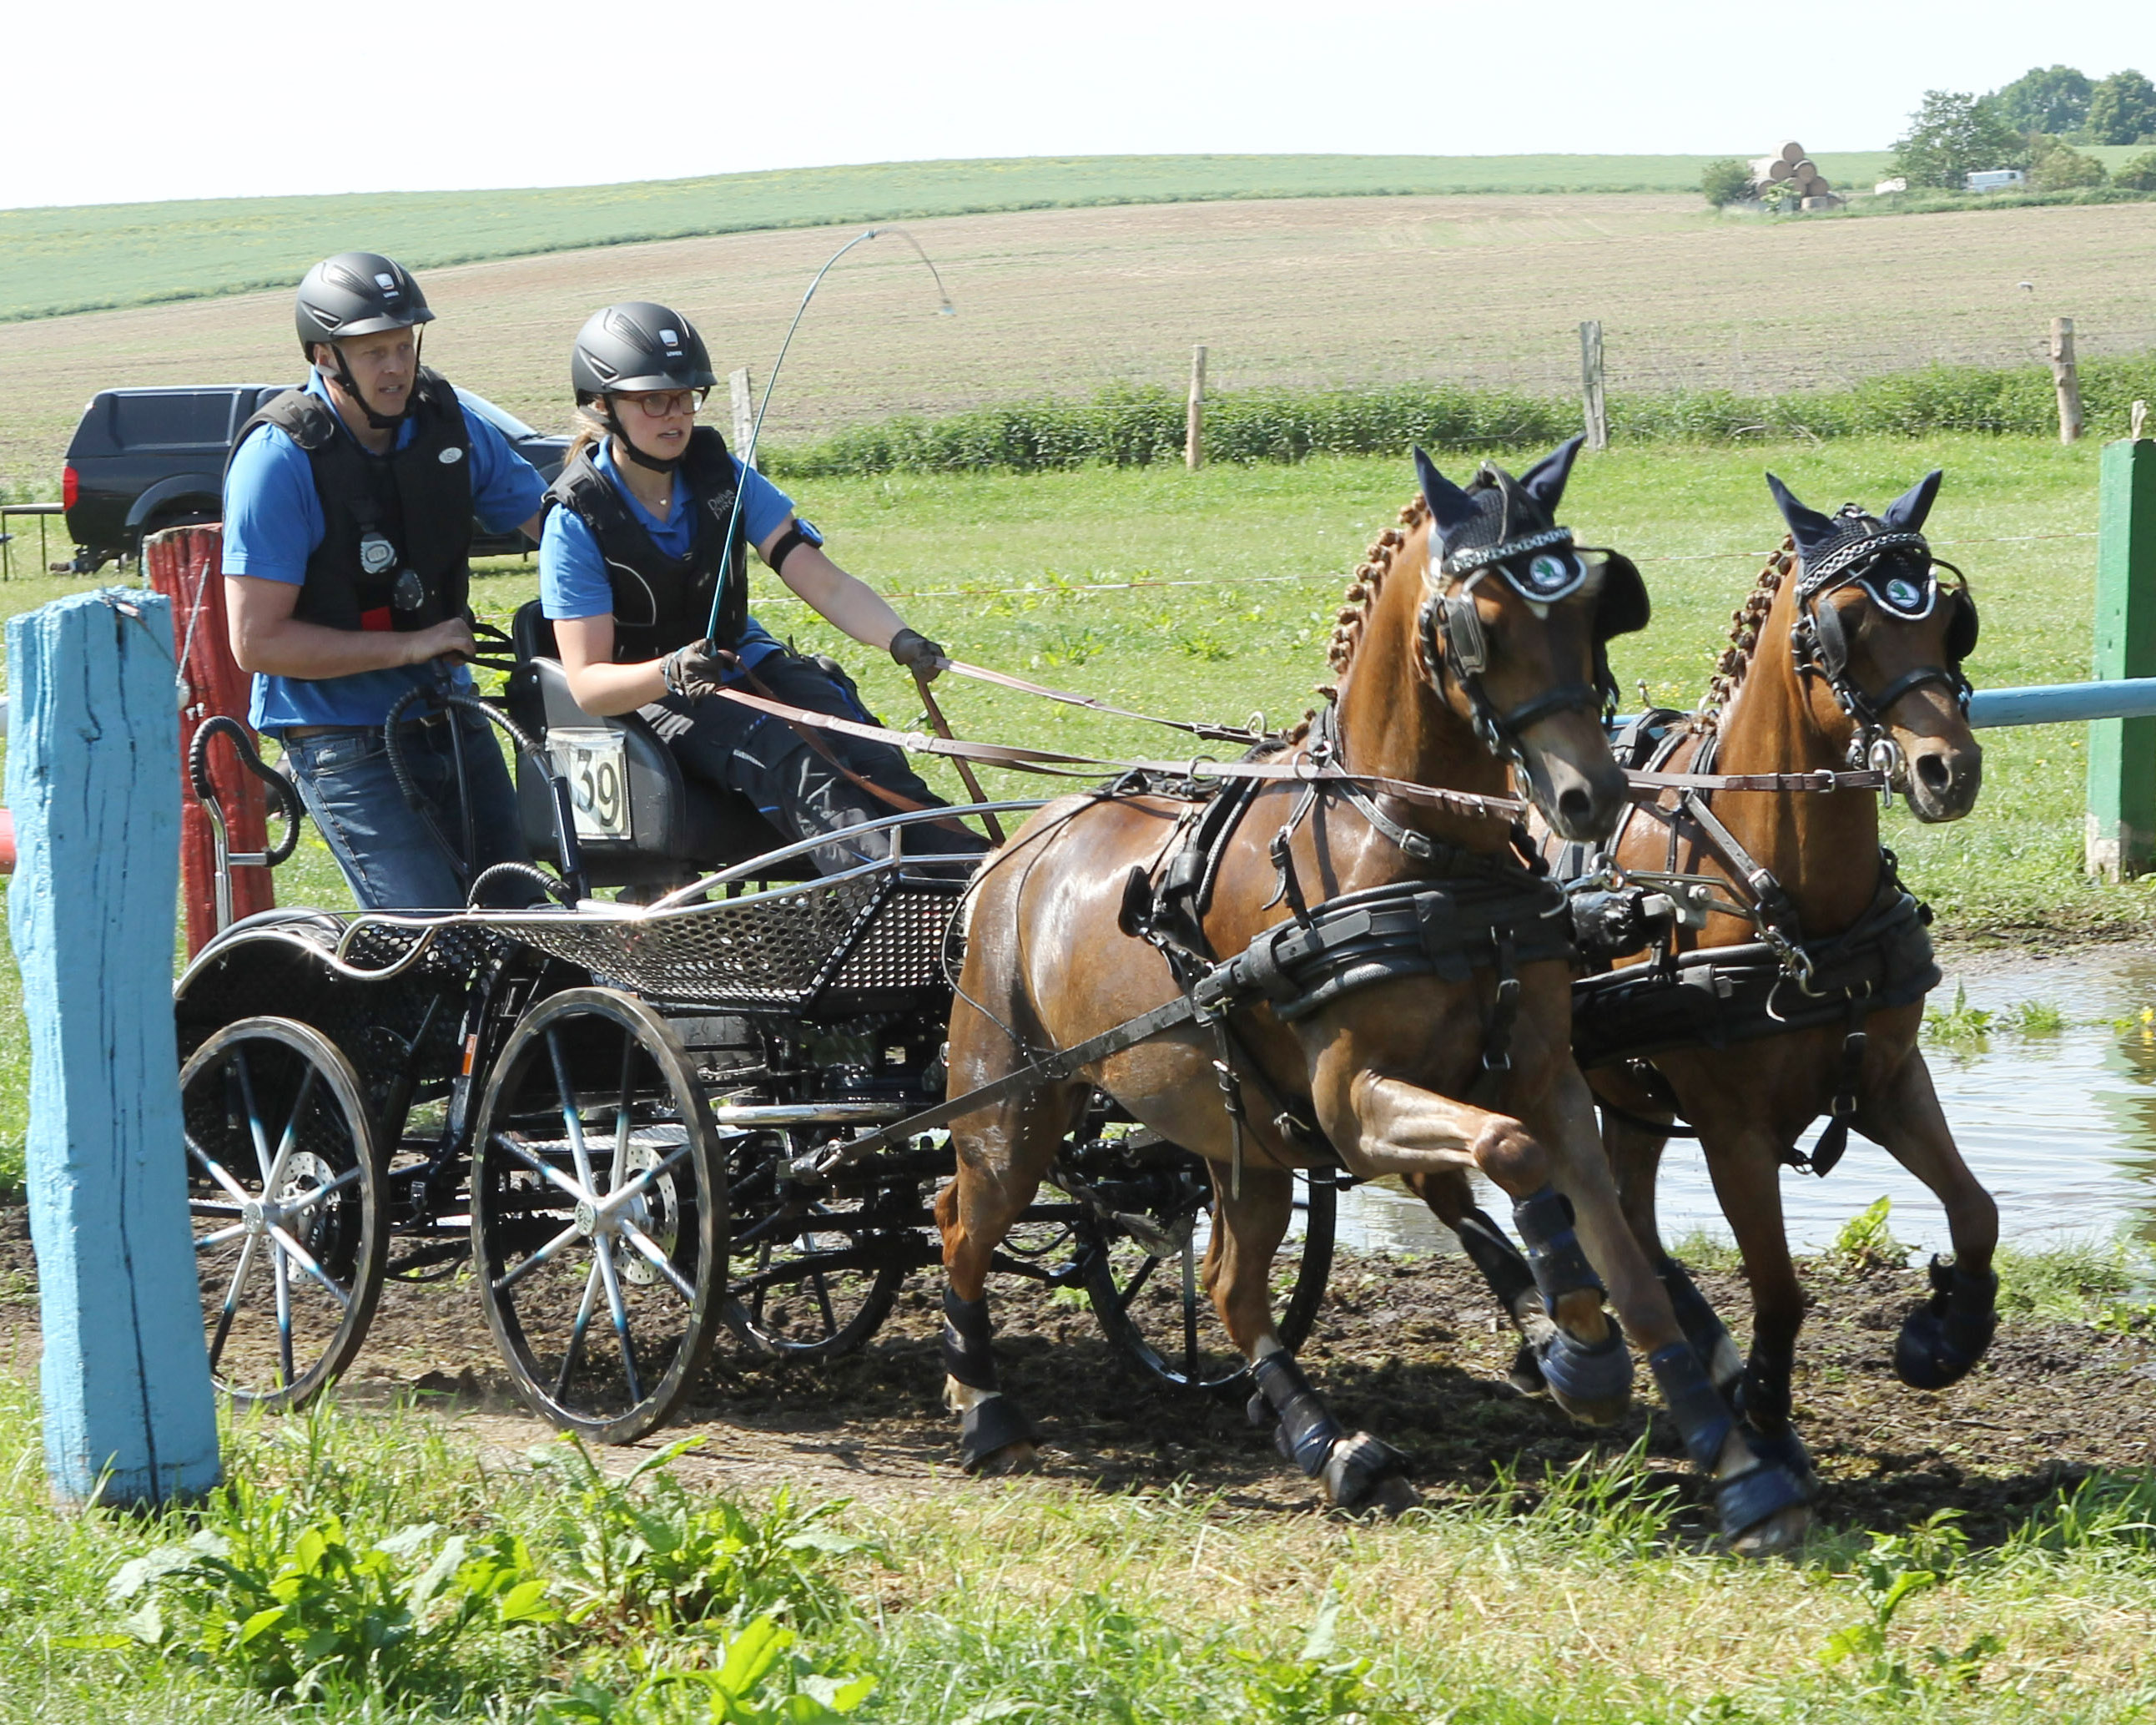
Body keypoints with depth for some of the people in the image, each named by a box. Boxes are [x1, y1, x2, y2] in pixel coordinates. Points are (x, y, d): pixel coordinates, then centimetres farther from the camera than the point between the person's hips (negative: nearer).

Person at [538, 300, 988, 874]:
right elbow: (587, 682, -17)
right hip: (646, 695, -5)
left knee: (862, 752, -26)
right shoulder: (577, 519, -13)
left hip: (742, 662, 5)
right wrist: (671, 673, -37)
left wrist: (899, 639, -26)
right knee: (788, 762, -33)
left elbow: (823, 582, -7)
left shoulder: (722, 475, 0)